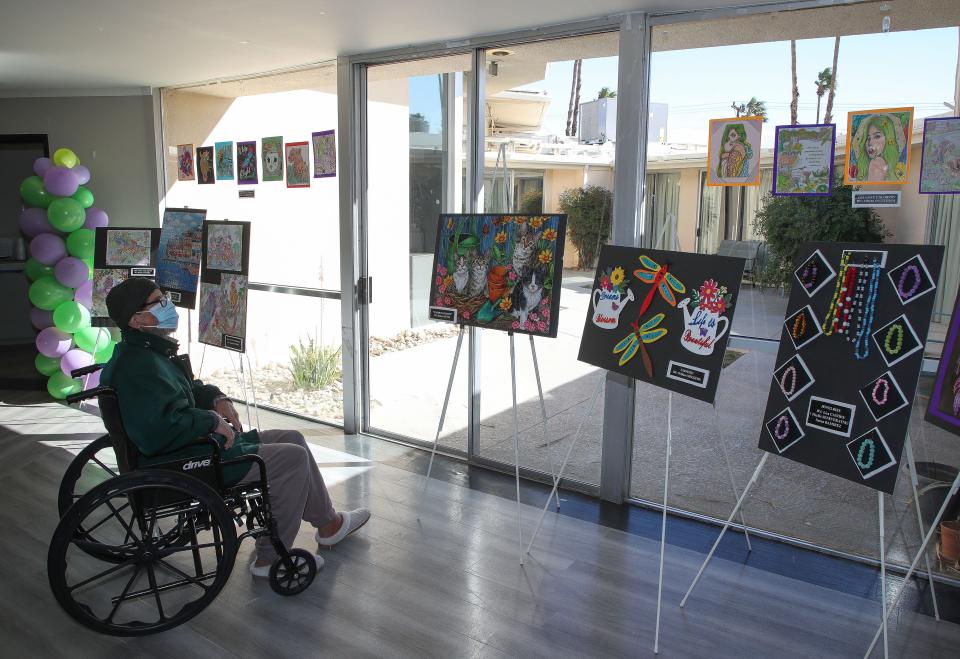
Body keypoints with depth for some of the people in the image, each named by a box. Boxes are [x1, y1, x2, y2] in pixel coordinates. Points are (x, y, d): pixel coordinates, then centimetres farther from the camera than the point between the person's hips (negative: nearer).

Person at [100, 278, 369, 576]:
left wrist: (216, 398, 6)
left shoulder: (147, 352, 11)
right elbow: (158, 431, -35)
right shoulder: (140, 366, -24)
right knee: (293, 458, -12)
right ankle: (270, 558, 0)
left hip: (199, 443, 11)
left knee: (292, 439, 12)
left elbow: (188, 388, 26)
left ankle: (328, 524, 23)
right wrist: (212, 421, -21)